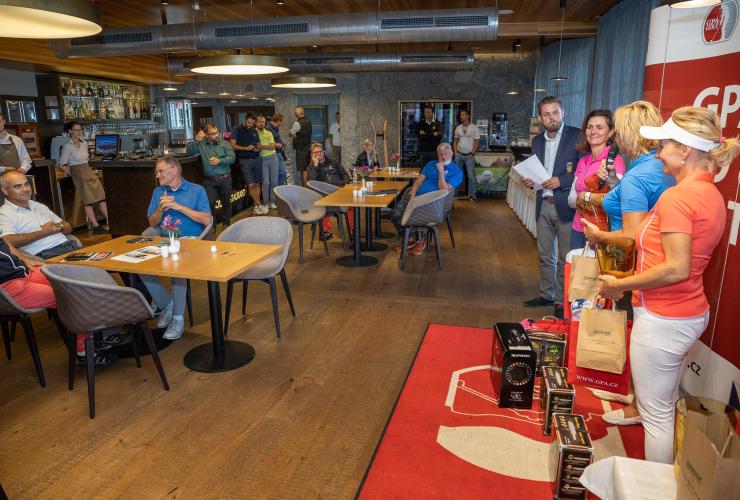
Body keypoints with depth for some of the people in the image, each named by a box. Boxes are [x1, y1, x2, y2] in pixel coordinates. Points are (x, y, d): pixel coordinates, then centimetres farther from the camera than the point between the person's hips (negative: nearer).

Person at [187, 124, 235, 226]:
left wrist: (220, 161, -23)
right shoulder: (201, 144, 3)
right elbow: (189, 152, -4)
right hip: (209, 180, 0)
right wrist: (196, 140, -14)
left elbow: (232, 157, -9)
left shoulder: (224, 143, -1)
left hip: (225, 179, 0)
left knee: (226, 202, 13)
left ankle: (226, 224, 31)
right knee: (209, 203, -7)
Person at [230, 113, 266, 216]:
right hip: (245, 161, -4)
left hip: (257, 159, 5)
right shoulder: (237, 130, -1)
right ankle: (259, 205, 0)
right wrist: (246, 148, -17)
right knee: (251, 185, -10)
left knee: (257, 184, 3)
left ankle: (255, 206, 11)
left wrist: (258, 148, -3)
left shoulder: (254, 131, 13)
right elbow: (233, 146, -8)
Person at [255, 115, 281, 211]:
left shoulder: (269, 133, 9)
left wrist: (262, 146, -15)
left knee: (274, 181, 5)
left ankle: (272, 201, 15)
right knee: (266, 182, -6)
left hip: (273, 158, 4)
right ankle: (266, 203, 5)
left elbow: (272, 147, -2)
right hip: (262, 159, -4)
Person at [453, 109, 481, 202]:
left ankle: (472, 195, 5)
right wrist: (455, 152, 1)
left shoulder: (474, 128, -4)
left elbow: (477, 141, -4)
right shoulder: (458, 128, 7)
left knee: (471, 176, -3)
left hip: (469, 156, -3)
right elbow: (455, 141, 12)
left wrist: (472, 153, -10)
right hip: (459, 155, 3)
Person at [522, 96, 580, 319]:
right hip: (543, 206, 6)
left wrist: (560, 181, -19)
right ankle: (545, 294, 28)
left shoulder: (577, 136, -7)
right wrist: (530, 180, -1)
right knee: (545, 255, 15)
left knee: (565, 257, 4)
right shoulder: (537, 141, 12)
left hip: (565, 206, -5)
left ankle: (561, 300, 15)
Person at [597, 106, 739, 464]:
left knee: (656, 414, 5)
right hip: (692, 314, 10)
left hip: (663, 319, -10)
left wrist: (620, 285, -15)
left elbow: (676, 269, -26)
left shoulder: (676, 197, -21)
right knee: (667, 406, 23)